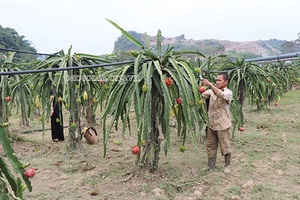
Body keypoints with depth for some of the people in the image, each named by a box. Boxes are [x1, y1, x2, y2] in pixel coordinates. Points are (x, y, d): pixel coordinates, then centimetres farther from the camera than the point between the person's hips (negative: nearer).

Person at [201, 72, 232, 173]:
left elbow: (221, 95, -31)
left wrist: (210, 84, -39)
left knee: (225, 146, 6)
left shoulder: (228, 92, -10)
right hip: (212, 124, 5)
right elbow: (202, 95, -6)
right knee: (210, 146, 13)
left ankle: (227, 165, 25)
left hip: (223, 125, -5)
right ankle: (211, 166, 25)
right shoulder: (212, 90, 6)